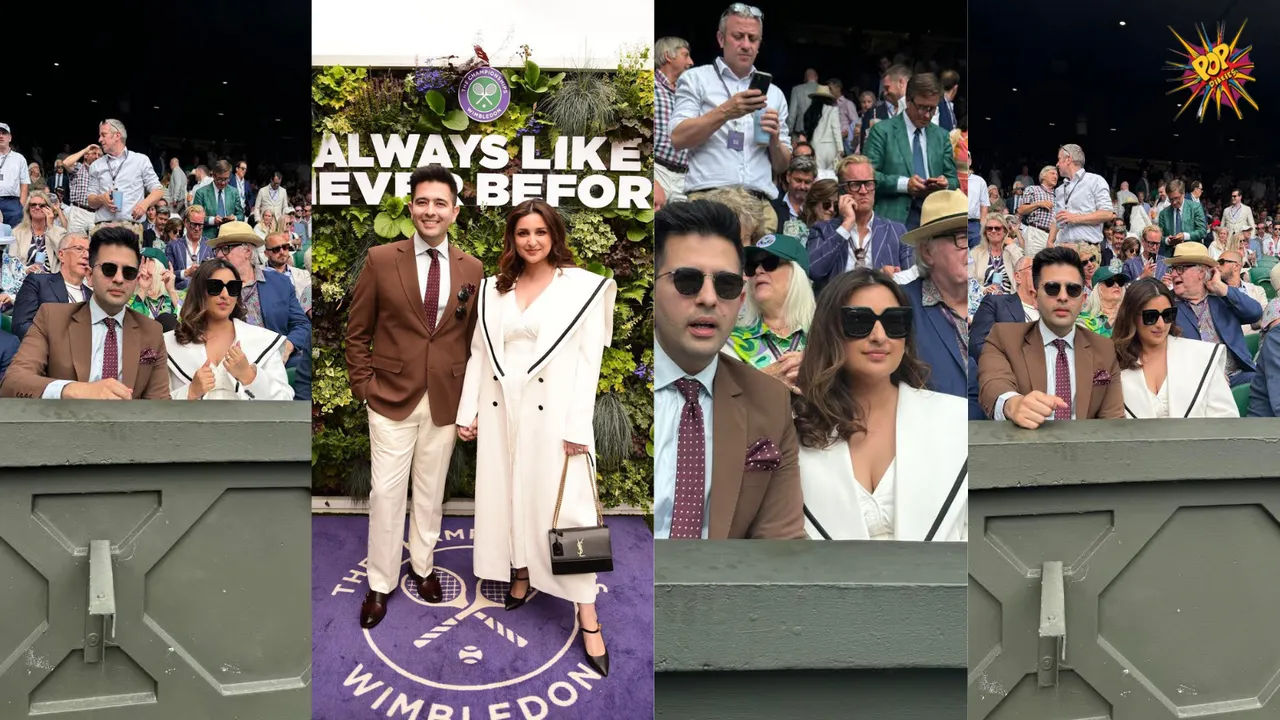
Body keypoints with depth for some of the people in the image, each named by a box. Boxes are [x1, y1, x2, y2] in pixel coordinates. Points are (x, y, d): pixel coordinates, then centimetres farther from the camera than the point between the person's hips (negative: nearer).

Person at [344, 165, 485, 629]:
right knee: (387, 492, 3)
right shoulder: (381, 260, -5)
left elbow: (476, 338, 6)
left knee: (430, 491, 14)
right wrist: (364, 386, -4)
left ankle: (422, 567, 31)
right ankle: (380, 584, 17)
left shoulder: (472, 270, 1)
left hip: (446, 401, 2)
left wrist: (472, 397, 2)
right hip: (391, 398, -2)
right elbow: (357, 332, 1)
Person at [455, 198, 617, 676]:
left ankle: (588, 617, -1)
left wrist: (577, 427, -13)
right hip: (500, 411, 5)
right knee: (506, 497, 12)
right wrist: (467, 411, 5)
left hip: (552, 412, -4)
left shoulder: (582, 287, -3)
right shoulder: (493, 288, 10)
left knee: (564, 507, -5)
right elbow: (479, 353, 12)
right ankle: (520, 579, 31)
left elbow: (588, 361, -7)